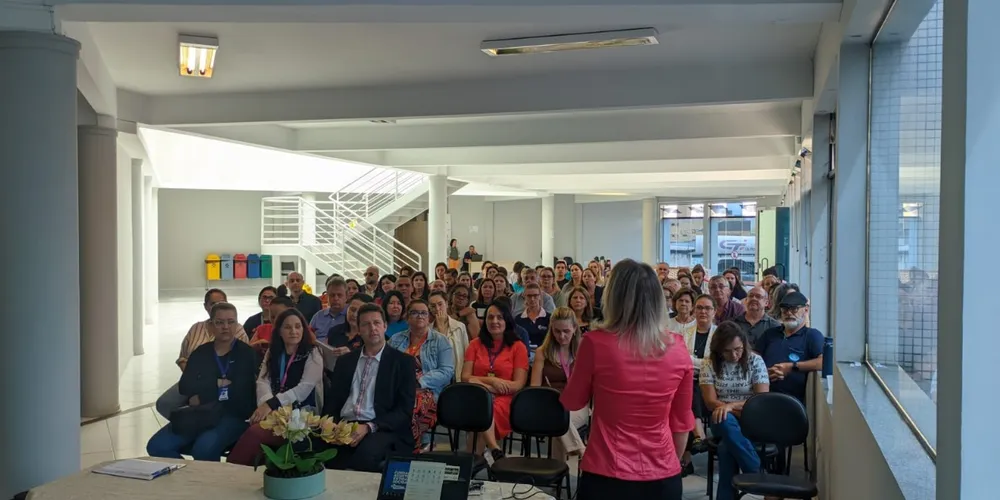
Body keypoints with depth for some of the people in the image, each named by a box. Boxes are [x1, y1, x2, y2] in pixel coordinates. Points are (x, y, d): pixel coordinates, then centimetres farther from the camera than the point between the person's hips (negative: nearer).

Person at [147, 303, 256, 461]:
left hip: (231, 416, -5)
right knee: (157, 446, -17)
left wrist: (202, 397, -7)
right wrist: (217, 383, -10)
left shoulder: (247, 354, 4)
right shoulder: (200, 352, 16)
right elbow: (184, 387, 3)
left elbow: (242, 392, -9)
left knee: (204, 449, -34)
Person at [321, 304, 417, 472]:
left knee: (365, 453, -37)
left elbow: (404, 410, -2)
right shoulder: (345, 361, 19)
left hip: (382, 431, -3)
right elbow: (331, 400, 16)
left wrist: (369, 427, -16)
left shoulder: (403, 362, 5)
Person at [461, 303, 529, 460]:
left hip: (505, 400, -2)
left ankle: (478, 451, -24)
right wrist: (491, 381, -13)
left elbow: (518, 385, -2)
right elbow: (465, 377, 7)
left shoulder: (518, 346, 8)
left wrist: (481, 383, -11)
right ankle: (495, 450, -35)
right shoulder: (476, 344, 17)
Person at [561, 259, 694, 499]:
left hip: (606, 475, -2)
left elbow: (572, 402, 2)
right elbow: (682, 420, 5)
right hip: (663, 476, 2)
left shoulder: (596, 343, -14)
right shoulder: (677, 348, -5)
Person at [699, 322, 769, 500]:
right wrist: (744, 409, -20)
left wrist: (730, 406, -24)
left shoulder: (755, 360, -3)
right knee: (727, 422, -38)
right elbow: (711, 402, -7)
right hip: (722, 421, 1)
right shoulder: (709, 362, -2)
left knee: (726, 447, -35)